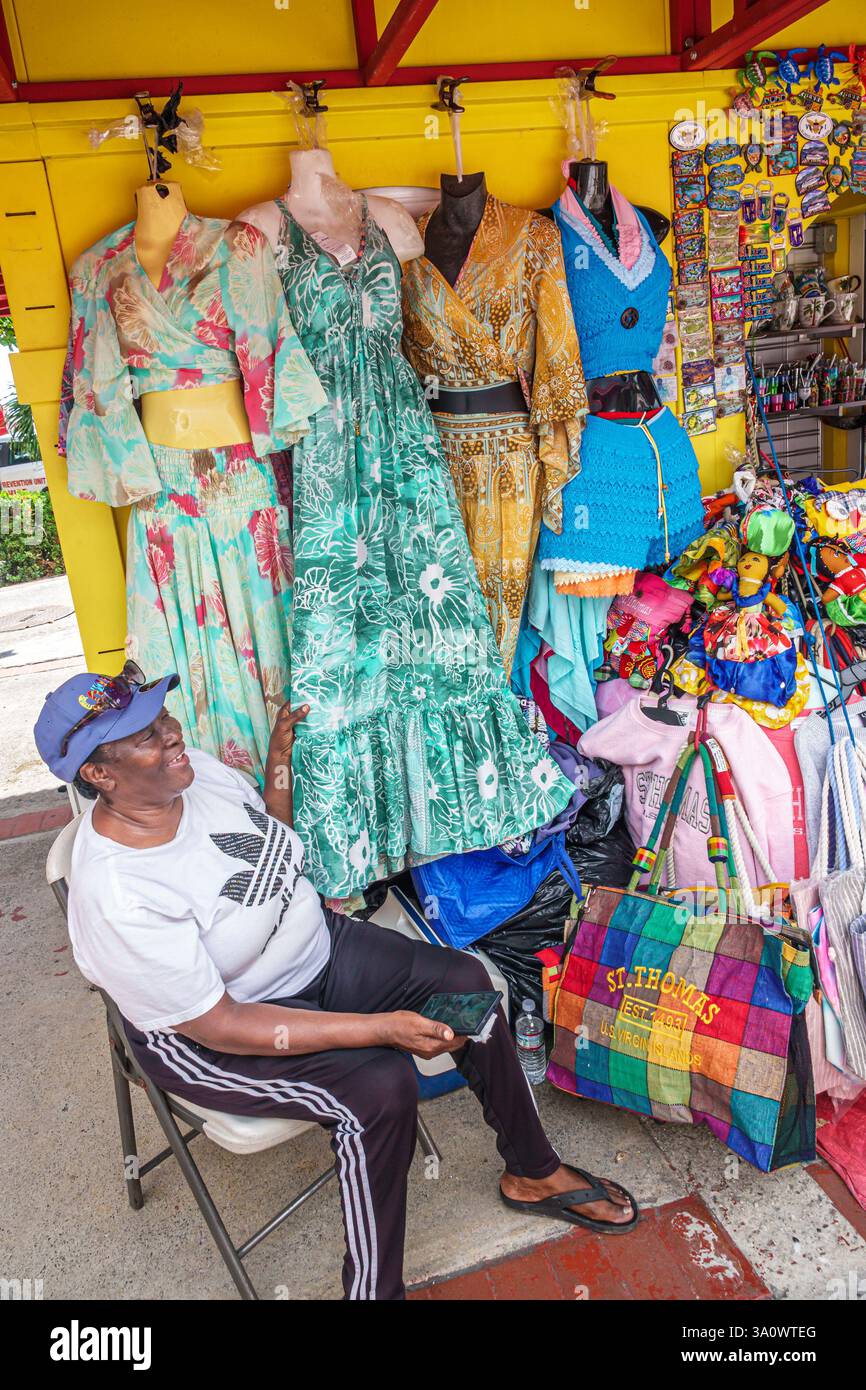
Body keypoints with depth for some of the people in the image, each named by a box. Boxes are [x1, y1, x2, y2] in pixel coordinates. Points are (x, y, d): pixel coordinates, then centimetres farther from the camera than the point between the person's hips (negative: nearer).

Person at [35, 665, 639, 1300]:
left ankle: (534, 1173, 15)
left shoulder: (197, 768, -10)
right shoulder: (116, 897, -31)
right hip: (205, 1033, -7)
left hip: (313, 946, 7)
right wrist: (383, 1027, -30)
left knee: (464, 980, -5)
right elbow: (221, 1025, -27)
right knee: (381, 1085, -28)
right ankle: (376, 1290, -5)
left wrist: (280, 758, -3)